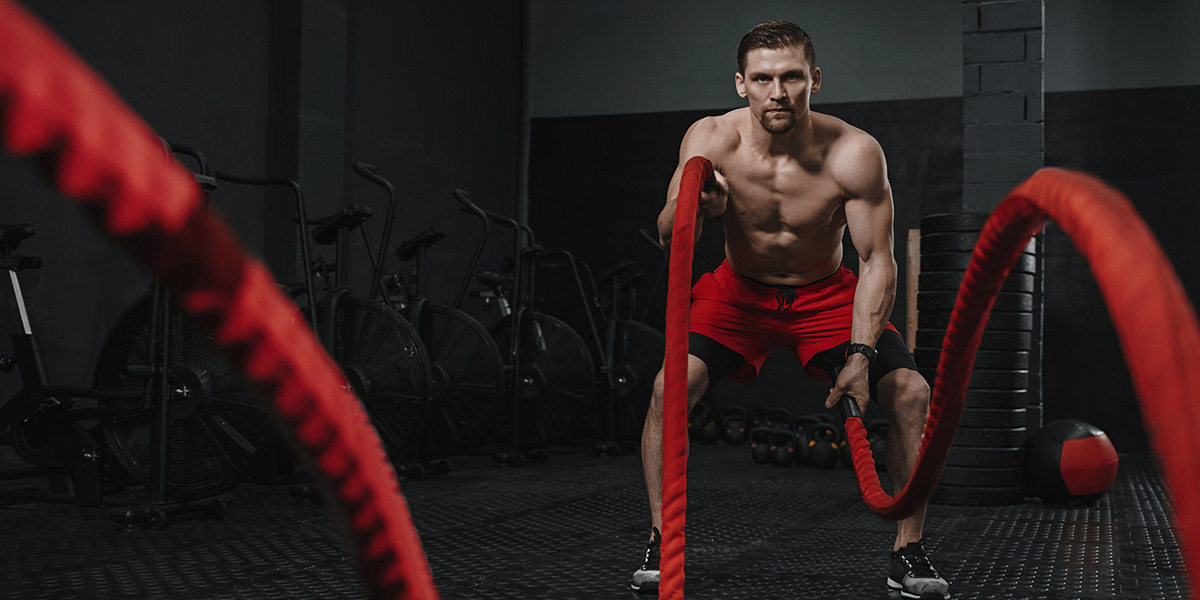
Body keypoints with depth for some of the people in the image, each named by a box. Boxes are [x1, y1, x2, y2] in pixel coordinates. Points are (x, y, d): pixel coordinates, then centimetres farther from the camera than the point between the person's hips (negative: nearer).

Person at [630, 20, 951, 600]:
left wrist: (861, 354, -28)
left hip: (828, 294, 0)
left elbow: (877, 260, -17)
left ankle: (909, 550, 1)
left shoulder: (855, 154, -23)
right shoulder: (710, 140, -19)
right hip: (739, 290, 0)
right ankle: (660, 540, -6)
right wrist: (693, 207, -39)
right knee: (671, 384, -24)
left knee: (912, 392, -18)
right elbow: (668, 238, -15)